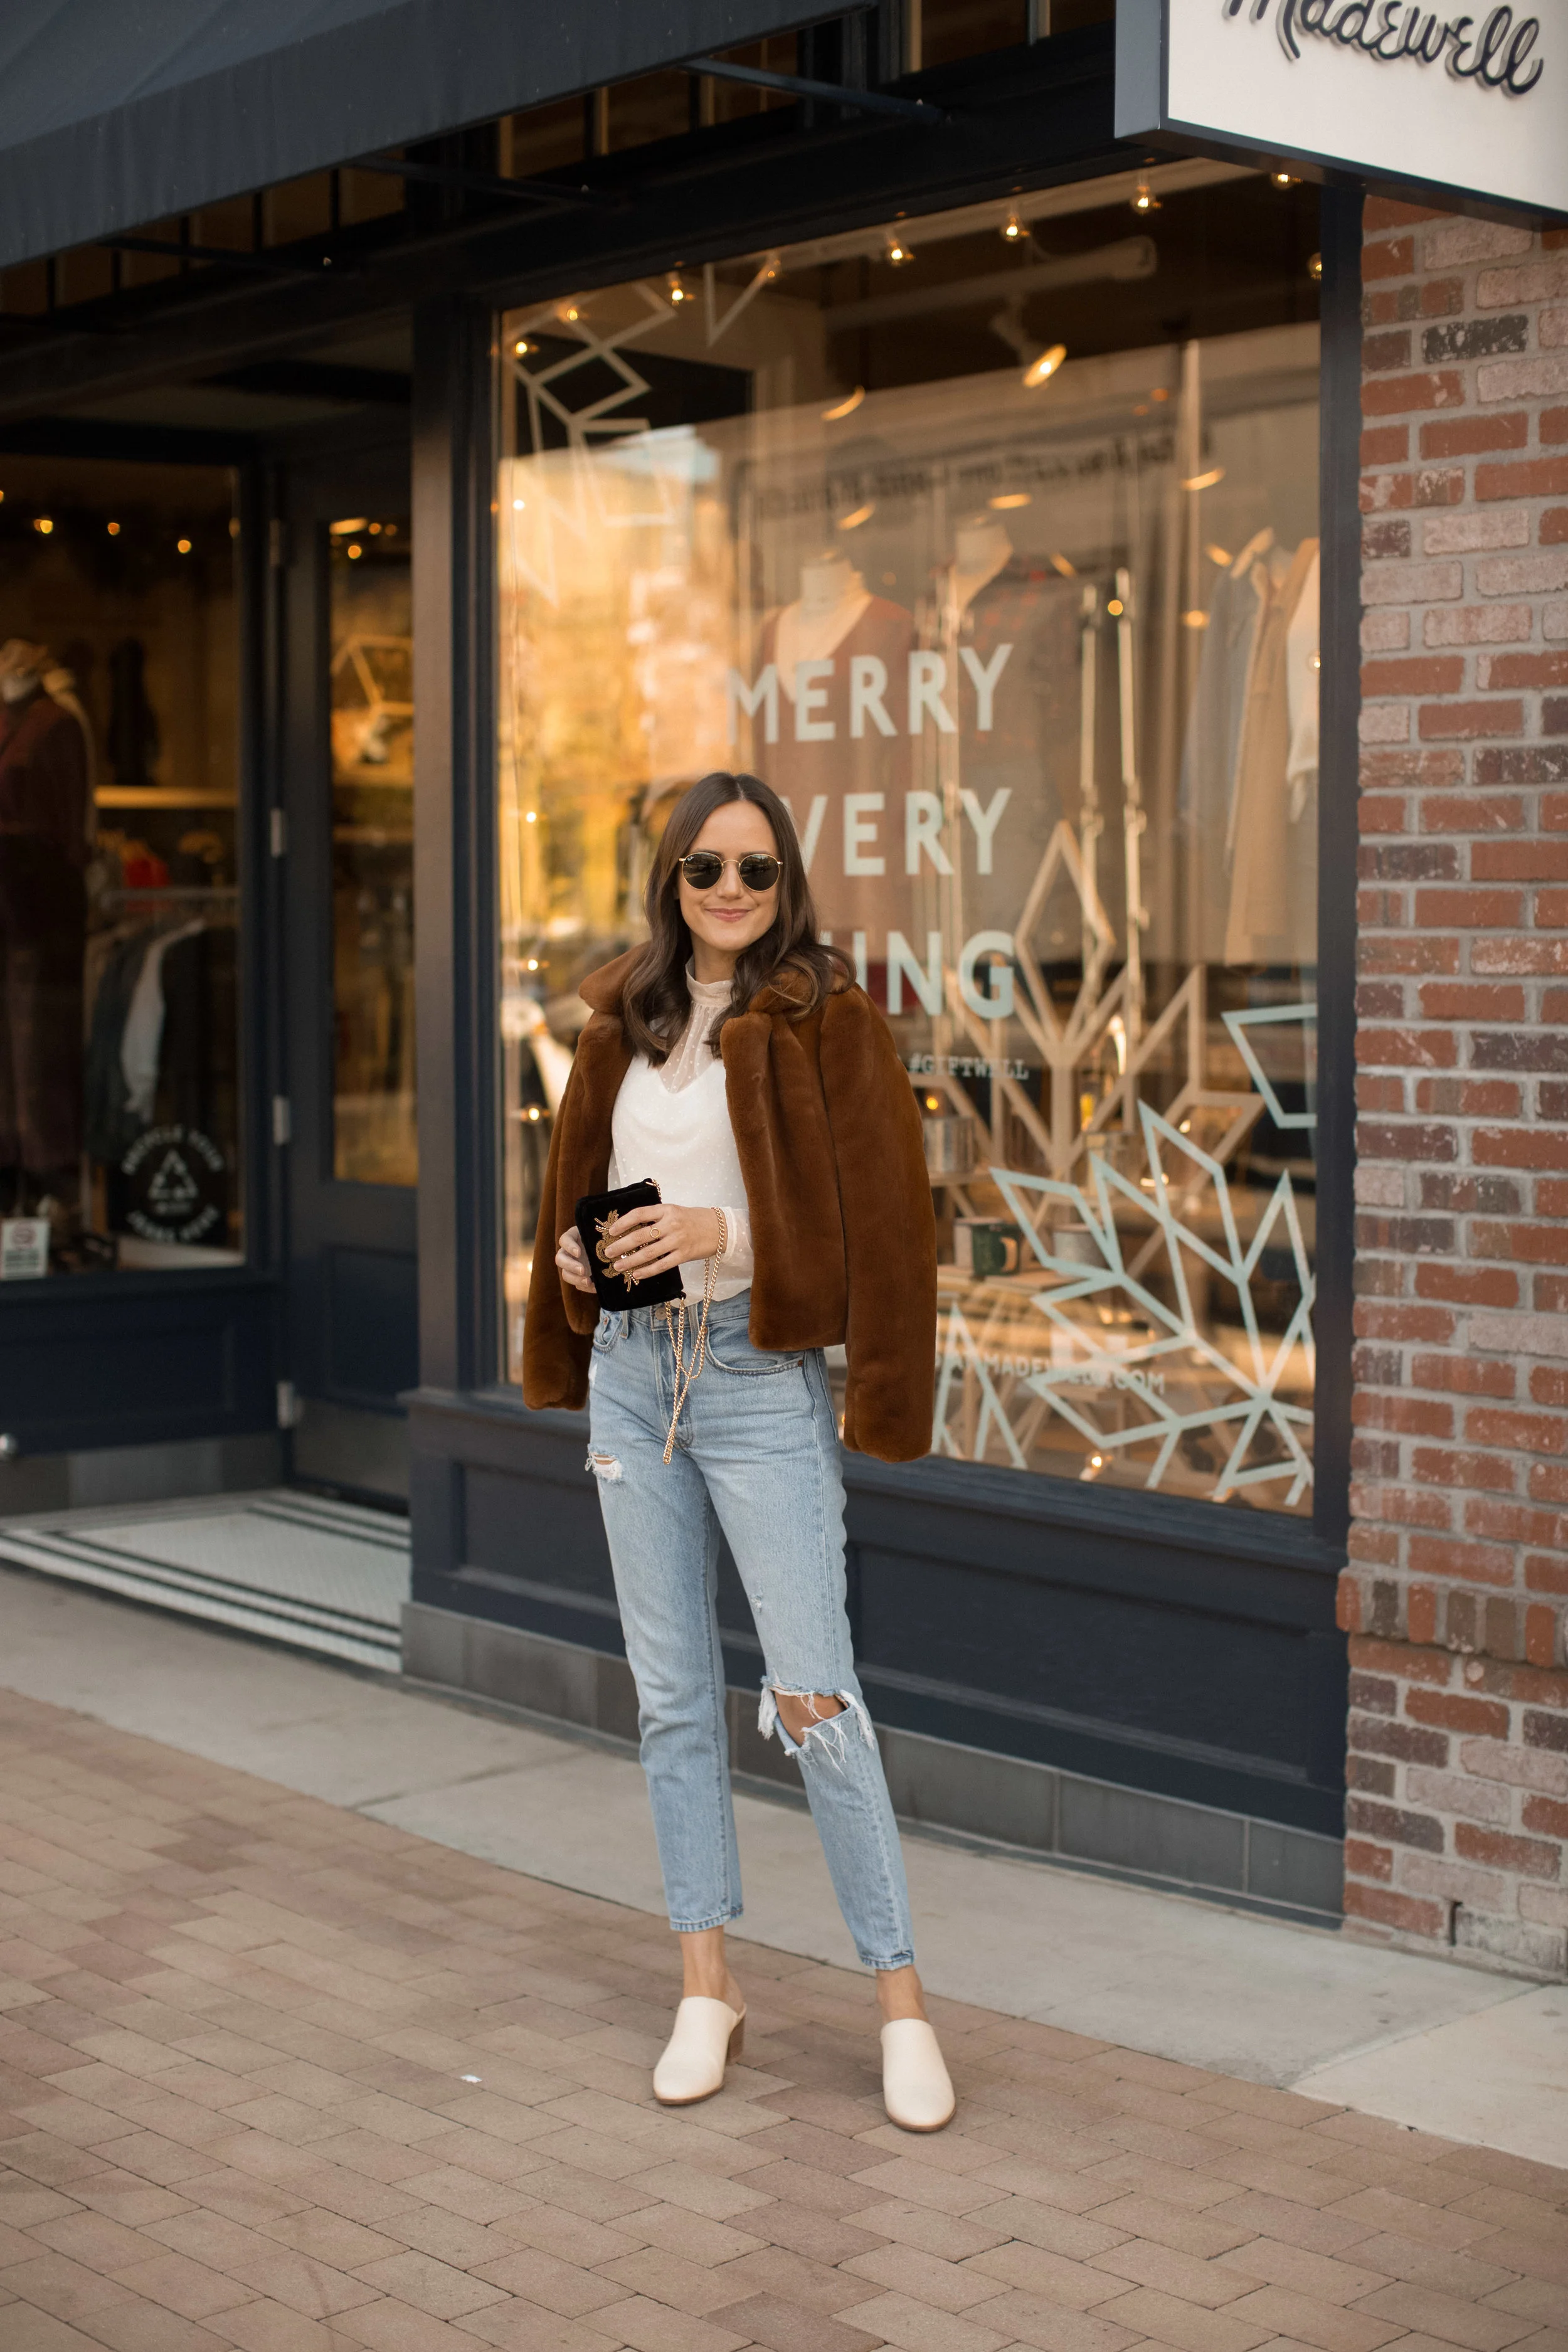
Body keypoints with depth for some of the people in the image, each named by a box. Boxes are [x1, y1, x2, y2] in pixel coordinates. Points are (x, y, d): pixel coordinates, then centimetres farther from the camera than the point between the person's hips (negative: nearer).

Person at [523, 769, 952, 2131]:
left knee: (811, 1694, -7)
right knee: (672, 1694, 10)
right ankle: (709, 1986, 21)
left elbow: (879, 1211, -12)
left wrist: (726, 1231, -20)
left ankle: (902, 2003, 4)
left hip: (759, 1374, -6)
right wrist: (572, 1253, 4)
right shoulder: (627, 1023, 11)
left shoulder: (828, 1024, -6)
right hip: (632, 1369, 6)